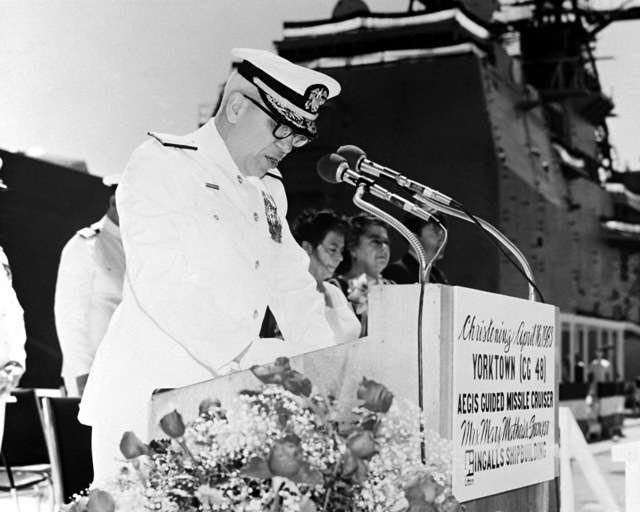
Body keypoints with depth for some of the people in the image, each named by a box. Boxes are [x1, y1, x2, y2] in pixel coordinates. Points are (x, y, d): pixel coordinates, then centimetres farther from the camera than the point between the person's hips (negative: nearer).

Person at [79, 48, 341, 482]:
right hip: (145, 406, -6)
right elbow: (159, 283, -19)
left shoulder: (269, 190, 17)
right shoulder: (161, 165, -6)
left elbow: (294, 288, 19)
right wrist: (248, 356, -27)